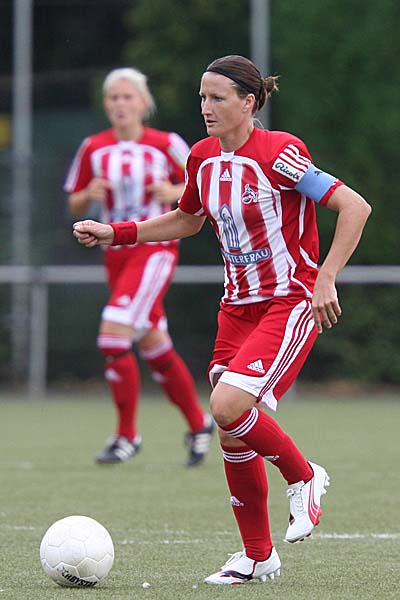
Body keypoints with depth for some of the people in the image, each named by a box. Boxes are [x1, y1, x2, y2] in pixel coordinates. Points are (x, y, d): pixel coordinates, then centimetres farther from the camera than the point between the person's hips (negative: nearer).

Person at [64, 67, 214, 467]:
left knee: (113, 336, -19)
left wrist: (176, 193, -16)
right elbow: (75, 206, 11)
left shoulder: (166, 145, -5)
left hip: (155, 250, -5)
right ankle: (198, 424, 30)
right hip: (116, 252, 5)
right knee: (153, 348, 11)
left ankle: (127, 435, -9)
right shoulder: (93, 149, 4)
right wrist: (89, 195, -10)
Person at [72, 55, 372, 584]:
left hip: (292, 302, -7)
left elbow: (355, 207, -18)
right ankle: (258, 556, 18)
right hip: (238, 305, 7)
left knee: (228, 407, -24)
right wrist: (114, 233, 14)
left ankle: (304, 478, 2)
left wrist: (325, 279, -22)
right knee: (233, 435, 4)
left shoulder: (278, 153, -17)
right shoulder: (202, 159, 4)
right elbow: (187, 220, 24)